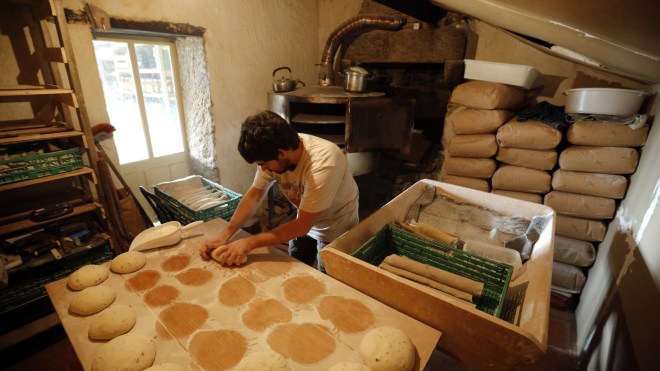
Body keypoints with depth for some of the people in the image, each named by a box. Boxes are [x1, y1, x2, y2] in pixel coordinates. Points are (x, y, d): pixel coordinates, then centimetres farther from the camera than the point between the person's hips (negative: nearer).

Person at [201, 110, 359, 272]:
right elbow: (255, 194, -8)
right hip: (305, 221, 5)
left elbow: (303, 225, -30)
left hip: (335, 230, -5)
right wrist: (224, 236, -16)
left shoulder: (322, 164, -38)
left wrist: (249, 243, -28)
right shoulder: (272, 154, -20)